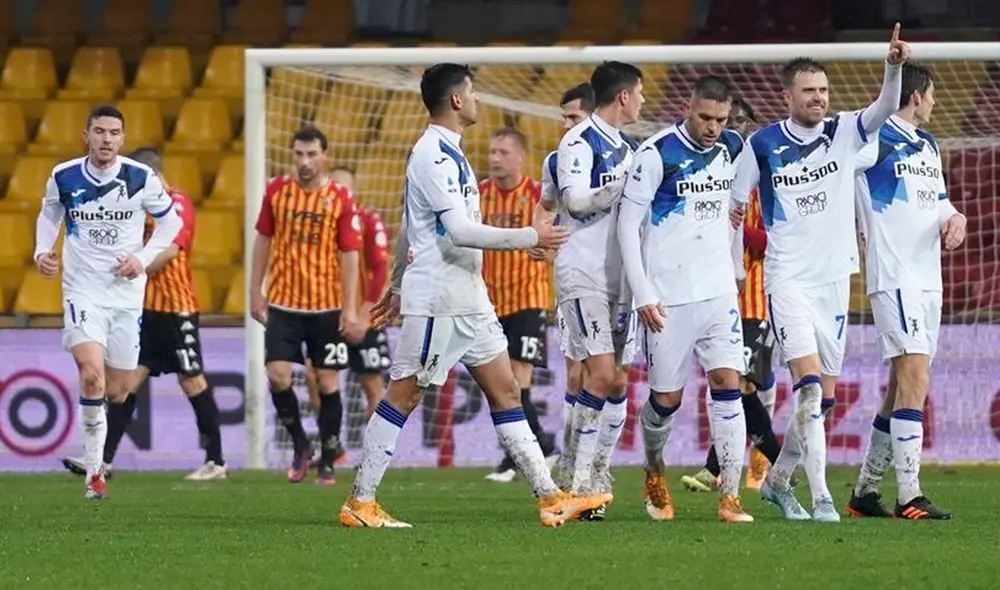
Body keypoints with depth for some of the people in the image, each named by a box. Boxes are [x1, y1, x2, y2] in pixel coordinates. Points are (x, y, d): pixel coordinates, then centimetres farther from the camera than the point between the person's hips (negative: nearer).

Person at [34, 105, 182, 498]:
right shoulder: (63, 177, -5)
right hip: (83, 292, -2)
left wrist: (143, 259, -6)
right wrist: (43, 250, -3)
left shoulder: (142, 179, -7)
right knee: (92, 374, -24)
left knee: (116, 392, 7)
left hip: (127, 294, 2)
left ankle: (95, 457, 37)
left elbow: (169, 221, 7)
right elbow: (49, 215, 15)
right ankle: (93, 469, -14)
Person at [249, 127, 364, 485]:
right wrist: (255, 291, 7)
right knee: (277, 375, -10)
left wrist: (350, 309, -8)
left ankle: (327, 462, 13)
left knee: (328, 381, 2)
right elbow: (263, 241, 11)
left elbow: (349, 255, -4)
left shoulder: (340, 199, -4)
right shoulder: (277, 191, 2)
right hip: (283, 303, 1)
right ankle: (300, 445, 12)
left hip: (326, 305, -1)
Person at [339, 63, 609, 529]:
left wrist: (397, 288, 29)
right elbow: (460, 231, -24)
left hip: (467, 300, 10)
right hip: (436, 301, -10)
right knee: (403, 396, -4)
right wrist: (530, 238, -19)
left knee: (505, 391, 6)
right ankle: (359, 503, 1)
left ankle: (549, 498, 5)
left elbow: (410, 228, 24)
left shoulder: (442, 153, 16)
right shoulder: (436, 155, -16)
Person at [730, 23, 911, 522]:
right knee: (809, 385, -19)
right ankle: (821, 498, -21)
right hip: (788, 279, -4)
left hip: (835, 278, 4)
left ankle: (777, 480, 29)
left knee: (823, 398, 10)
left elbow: (886, 107, -16)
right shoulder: (762, 146, -3)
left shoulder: (844, 133, 2)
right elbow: (732, 206, 7)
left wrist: (893, 68, -34)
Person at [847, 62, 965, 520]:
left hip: (928, 276, 9)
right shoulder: (873, 137, -7)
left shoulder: (928, 145, 18)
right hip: (894, 277, -9)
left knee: (901, 388, 11)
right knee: (915, 379, -17)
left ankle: (865, 490, 20)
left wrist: (955, 217, 4)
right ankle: (909, 497, -19)